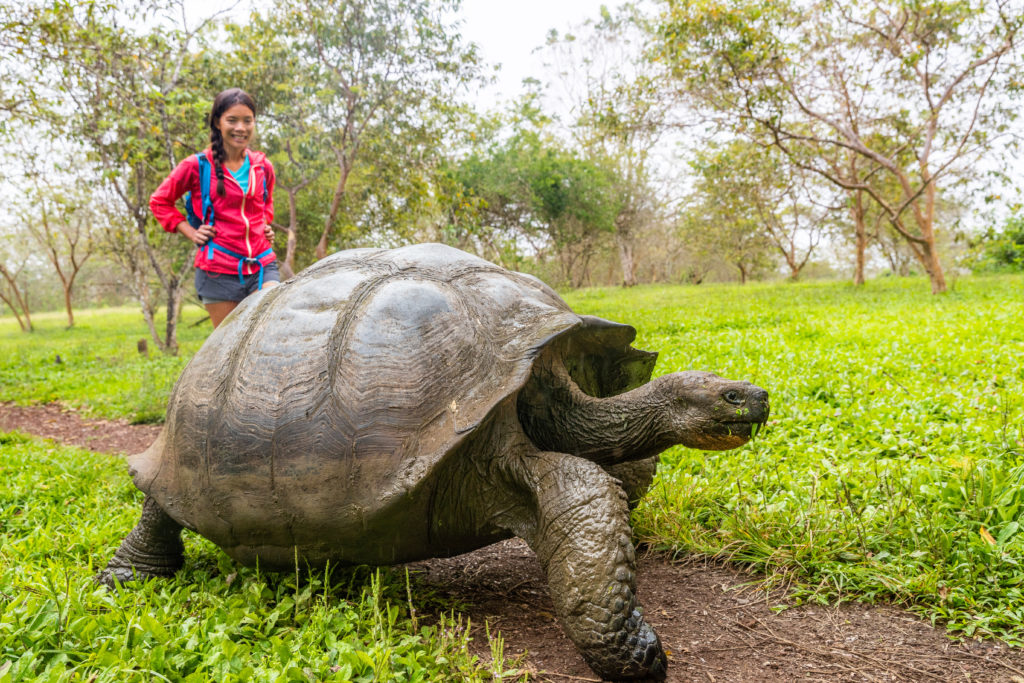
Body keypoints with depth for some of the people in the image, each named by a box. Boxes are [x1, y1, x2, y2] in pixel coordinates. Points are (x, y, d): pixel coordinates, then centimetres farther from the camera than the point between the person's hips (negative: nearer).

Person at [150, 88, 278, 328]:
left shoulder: (263, 167, 9)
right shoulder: (198, 166, -3)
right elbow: (159, 201, 10)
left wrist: (265, 225, 11)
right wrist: (191, 233, 0)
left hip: (262, 266, 3)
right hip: (219, 271, -3)